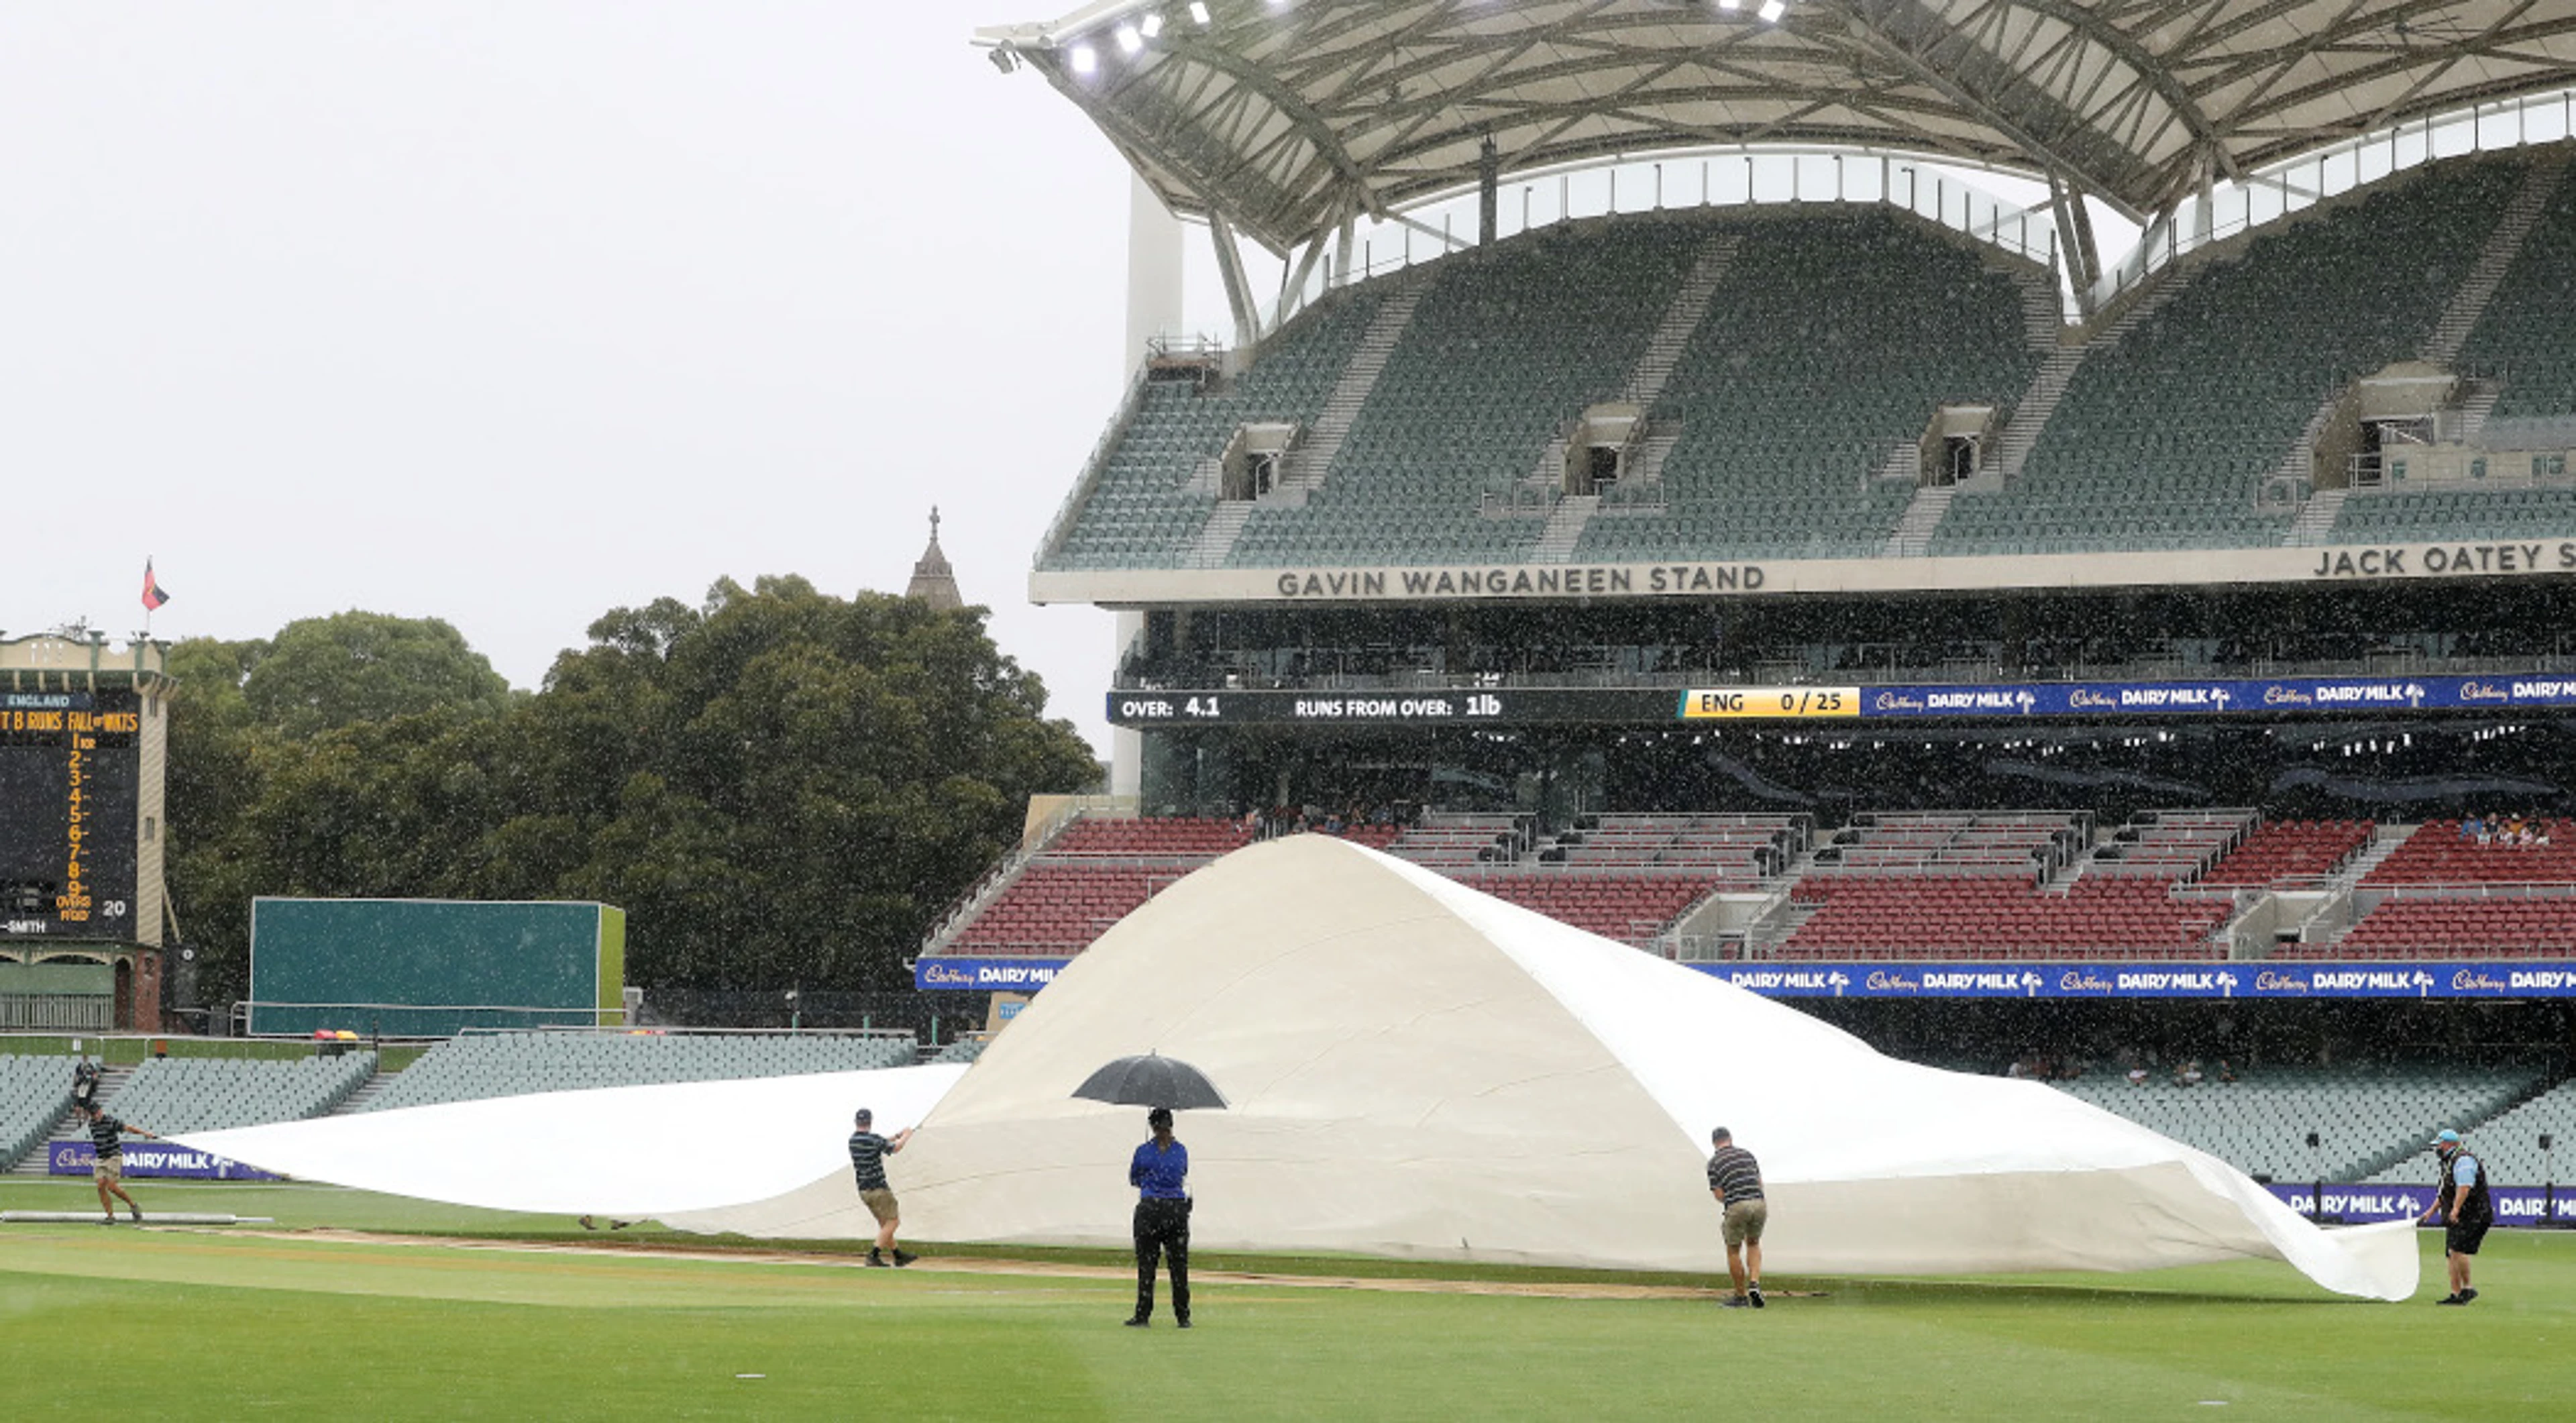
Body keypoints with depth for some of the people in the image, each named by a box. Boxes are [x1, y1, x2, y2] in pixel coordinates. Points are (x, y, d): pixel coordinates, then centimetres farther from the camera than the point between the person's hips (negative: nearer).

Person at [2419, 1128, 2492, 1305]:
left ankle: (2468, 1288, -16)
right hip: (2455, 1219, 11)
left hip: (2472, 1217, -11)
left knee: (2457, 1249, -22)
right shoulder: (2449, 1162, 20)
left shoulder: (2463, 1160, -13)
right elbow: (2444, 1193, 29)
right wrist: (2432, 1211, 26)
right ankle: (2456, 1294, 10)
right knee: (2451, 1255, 8)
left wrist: (2456, 1209, -33)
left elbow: (2464, 1188, -25)